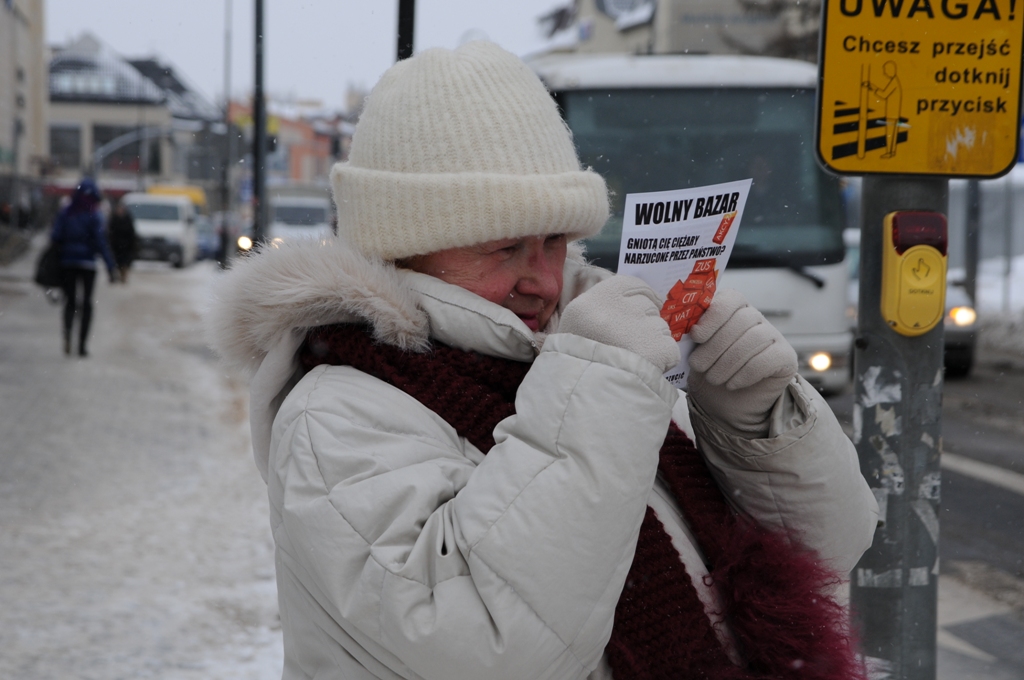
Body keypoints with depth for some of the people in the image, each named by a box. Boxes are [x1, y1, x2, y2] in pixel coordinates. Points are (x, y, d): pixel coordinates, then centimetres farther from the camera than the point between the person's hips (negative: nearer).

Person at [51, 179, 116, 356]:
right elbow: (101, 243, -12)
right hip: (87, 263, -2)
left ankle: (67, 333, -16)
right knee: (87, 303, 8)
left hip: (67, 262, 2)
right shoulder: (94, 216, -8)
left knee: (70, 301, 11)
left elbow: (55, 237, -5)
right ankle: (82, 344, 4)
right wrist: (110, 267, -10)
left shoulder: (64, 214, 1)